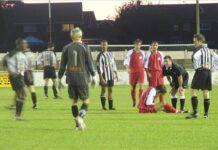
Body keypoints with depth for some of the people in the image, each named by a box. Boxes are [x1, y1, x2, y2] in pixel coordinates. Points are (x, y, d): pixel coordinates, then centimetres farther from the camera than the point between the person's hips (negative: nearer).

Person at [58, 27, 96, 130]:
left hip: (71, 79, 3)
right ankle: (80, 116, -21)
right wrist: (93, 76, 10)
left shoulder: (66, 48, 3)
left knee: (74, 101, 11)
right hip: (82, 78, -3)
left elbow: (62, 65, 5)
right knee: (86, 101, 5)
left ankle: (78, 124, 10)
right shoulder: (85, 48, -4)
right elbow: (90, 63, -2)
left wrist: (60, 78, 12)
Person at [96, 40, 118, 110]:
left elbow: (113, 64, 18)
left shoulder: (110, 54, 11)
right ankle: (103, 106, 3)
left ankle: (111, 106, 9)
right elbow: (99, 68, -12)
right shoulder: (100, 56, -8)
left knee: (110, 90, 7)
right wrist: (101, 78, -18)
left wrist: (116, 74, 15)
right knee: (103, 90, -1)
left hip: (111, 75, 5)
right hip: (104, 75, -5)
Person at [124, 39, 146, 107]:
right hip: (132, 72, -1)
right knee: (133, 87, 5)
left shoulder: (142, 53, 7)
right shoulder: (130, 52, -1)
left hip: (140, 72, 1)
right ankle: (134, 102, 21)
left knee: (141, 86, -13)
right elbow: (126, 61, -8)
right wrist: (127, 68, -23)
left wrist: (144, 69, 14)